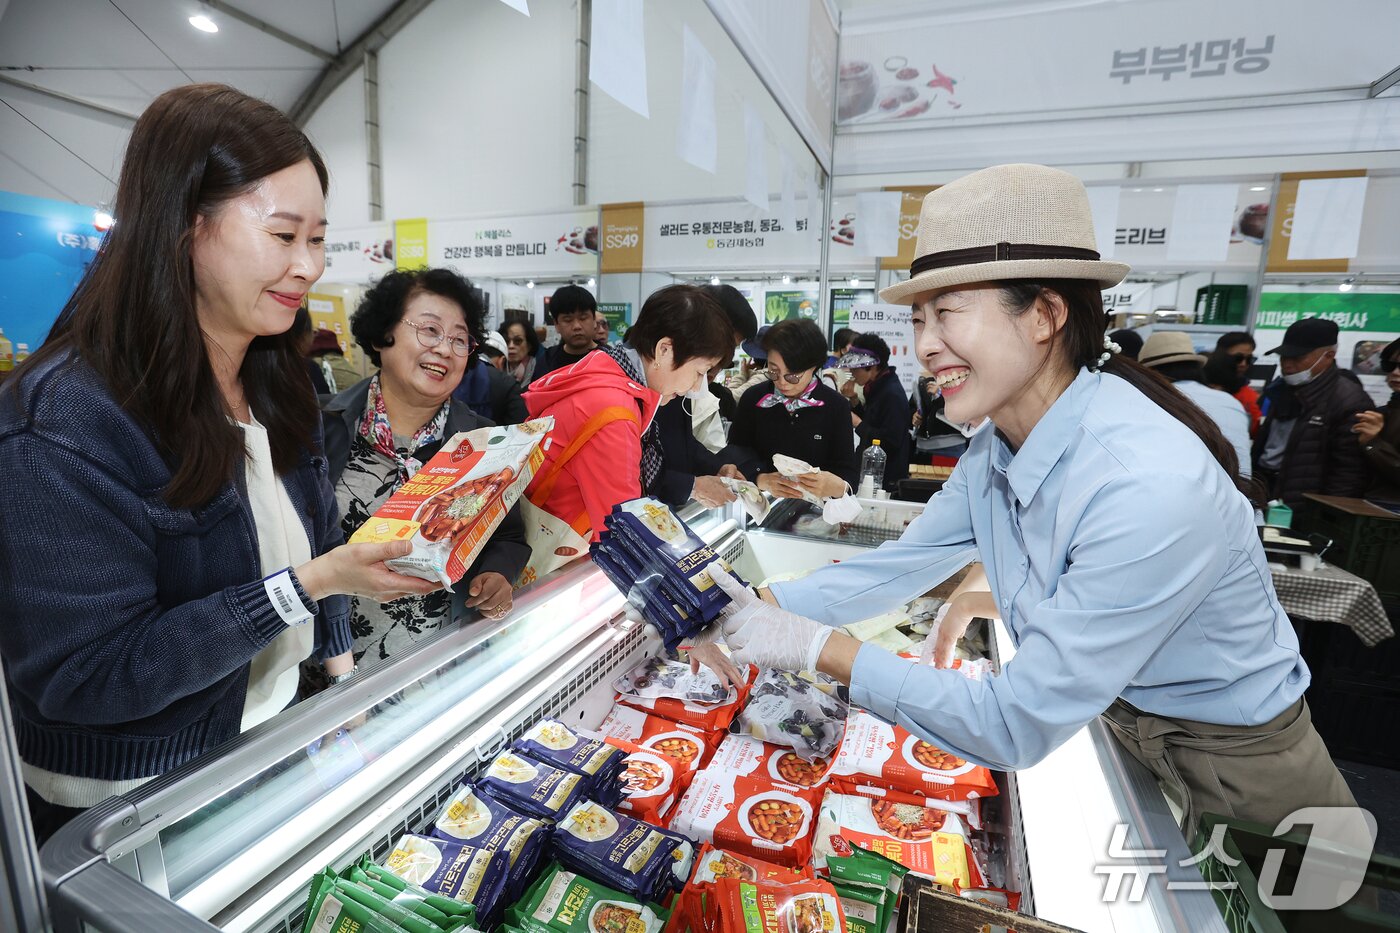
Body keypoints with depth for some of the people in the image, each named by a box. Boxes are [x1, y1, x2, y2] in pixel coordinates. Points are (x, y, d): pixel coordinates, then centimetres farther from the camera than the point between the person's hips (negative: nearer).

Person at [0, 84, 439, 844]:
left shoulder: (276, 380, -2)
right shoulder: (67, 418, -25)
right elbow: (79, 678, -26)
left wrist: (338, 656, 4)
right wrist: (309, 584, -32)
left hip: (278, 729, 7)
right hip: (130, 806, -6)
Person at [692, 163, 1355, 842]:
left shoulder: (1152, 487, -35)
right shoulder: (995, 452, -11)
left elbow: (1015, 727, -32)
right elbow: (897, 567, -5)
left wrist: (818, 647, -30)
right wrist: (762, 608, -17)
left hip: (1230, 779, -5)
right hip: (1104, 722, 6)